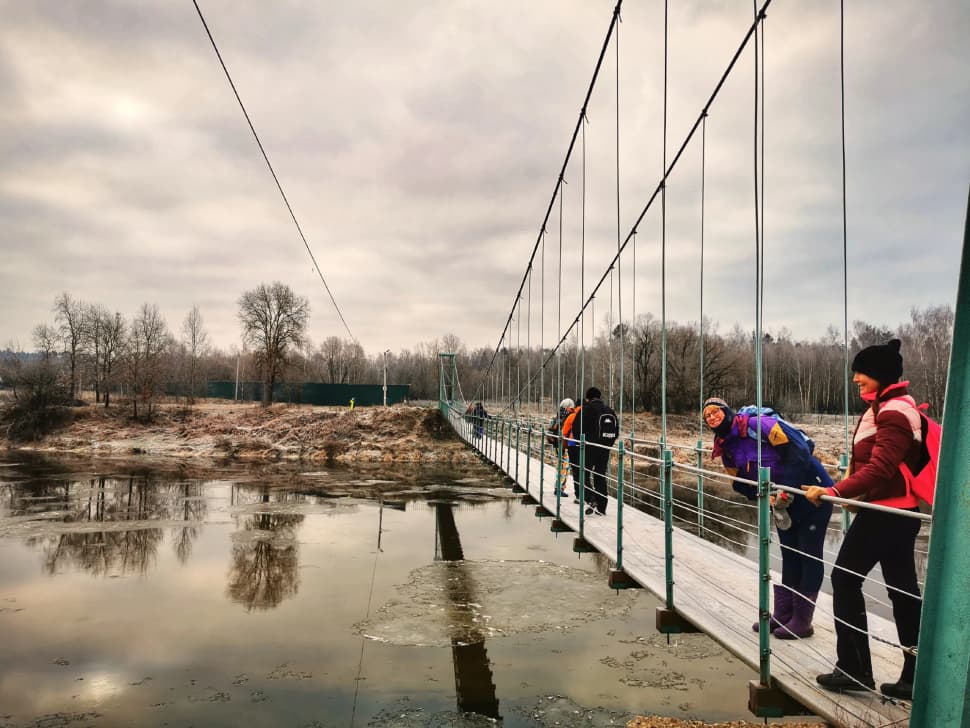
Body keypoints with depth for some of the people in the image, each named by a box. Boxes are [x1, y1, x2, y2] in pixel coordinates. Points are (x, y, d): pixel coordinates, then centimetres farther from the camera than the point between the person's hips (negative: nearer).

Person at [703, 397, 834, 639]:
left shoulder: (758, 425, -22)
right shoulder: (726, 448, 3)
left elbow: (796, 452, -27)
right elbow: (741, 483, 8)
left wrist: (786, 491, -25)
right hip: (784, 503, 8)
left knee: (810, 557, 1)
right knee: (789, 557, 15)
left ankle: (802, 621, 9)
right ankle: (782, 615, 24)